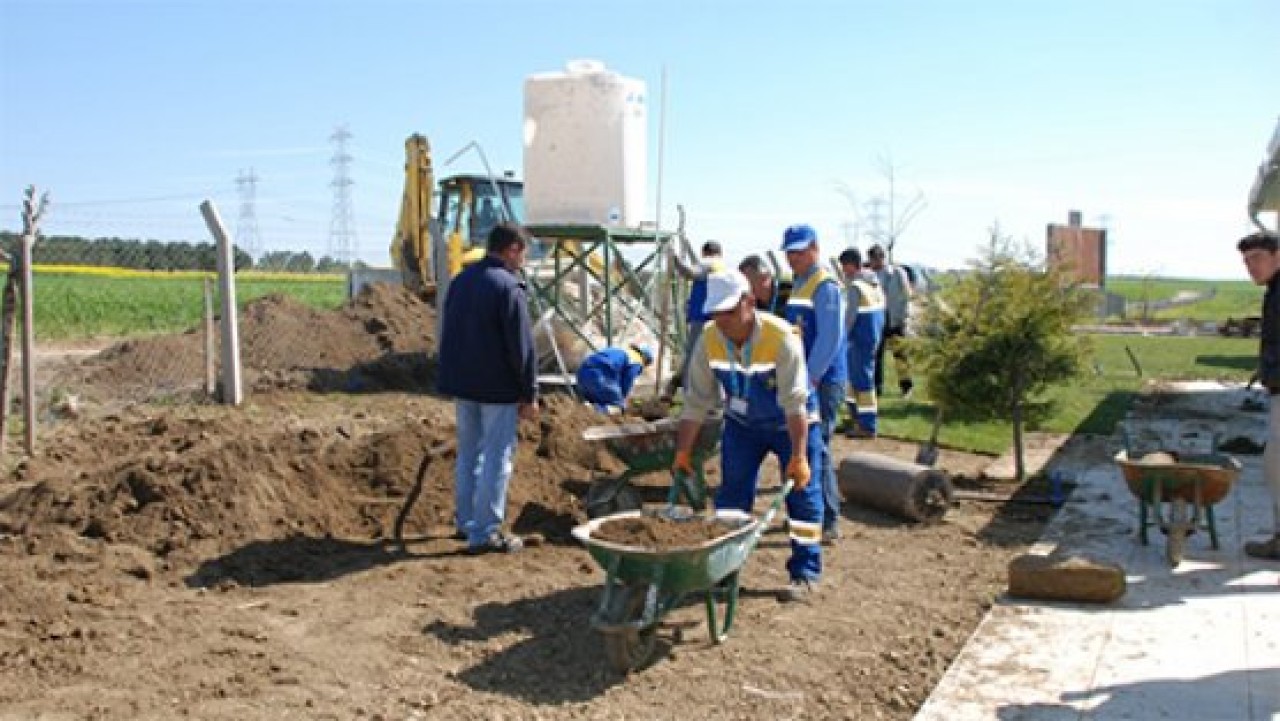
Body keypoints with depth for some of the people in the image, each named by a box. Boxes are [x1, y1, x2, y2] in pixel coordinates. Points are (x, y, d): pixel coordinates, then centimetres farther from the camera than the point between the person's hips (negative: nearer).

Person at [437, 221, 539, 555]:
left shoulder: (460, 281, 10)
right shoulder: (508, 287, -17)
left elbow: (448, 335, 17)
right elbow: (522, 346, -17)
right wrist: (530, 394, -10)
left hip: (461, 384, 8)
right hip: (497, 389, -8)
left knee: (468, 454, 18)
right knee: (496, 459, 0)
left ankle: (466, 521, 28)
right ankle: (485, 533, 3)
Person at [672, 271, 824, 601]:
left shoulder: (781, 337, -31)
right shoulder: (709, 341, -19)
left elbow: (794, 403, -30)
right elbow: (696, 402, -13)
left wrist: (799, 456, -31)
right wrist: (683, 453, -12)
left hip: (791, 424, -4)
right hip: (742, 424, 4)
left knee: (802, 495, -3)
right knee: (731, 493, 4)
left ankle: (805, 573, 7)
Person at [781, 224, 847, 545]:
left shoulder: (826, 287, -12)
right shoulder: (797, 285, 17)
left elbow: (830, 338, -20)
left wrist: (810, 379, -21)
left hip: (823, 382, -9)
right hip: (802, 380, 9)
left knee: (815, 448, -9)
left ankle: (828, 523, -3)